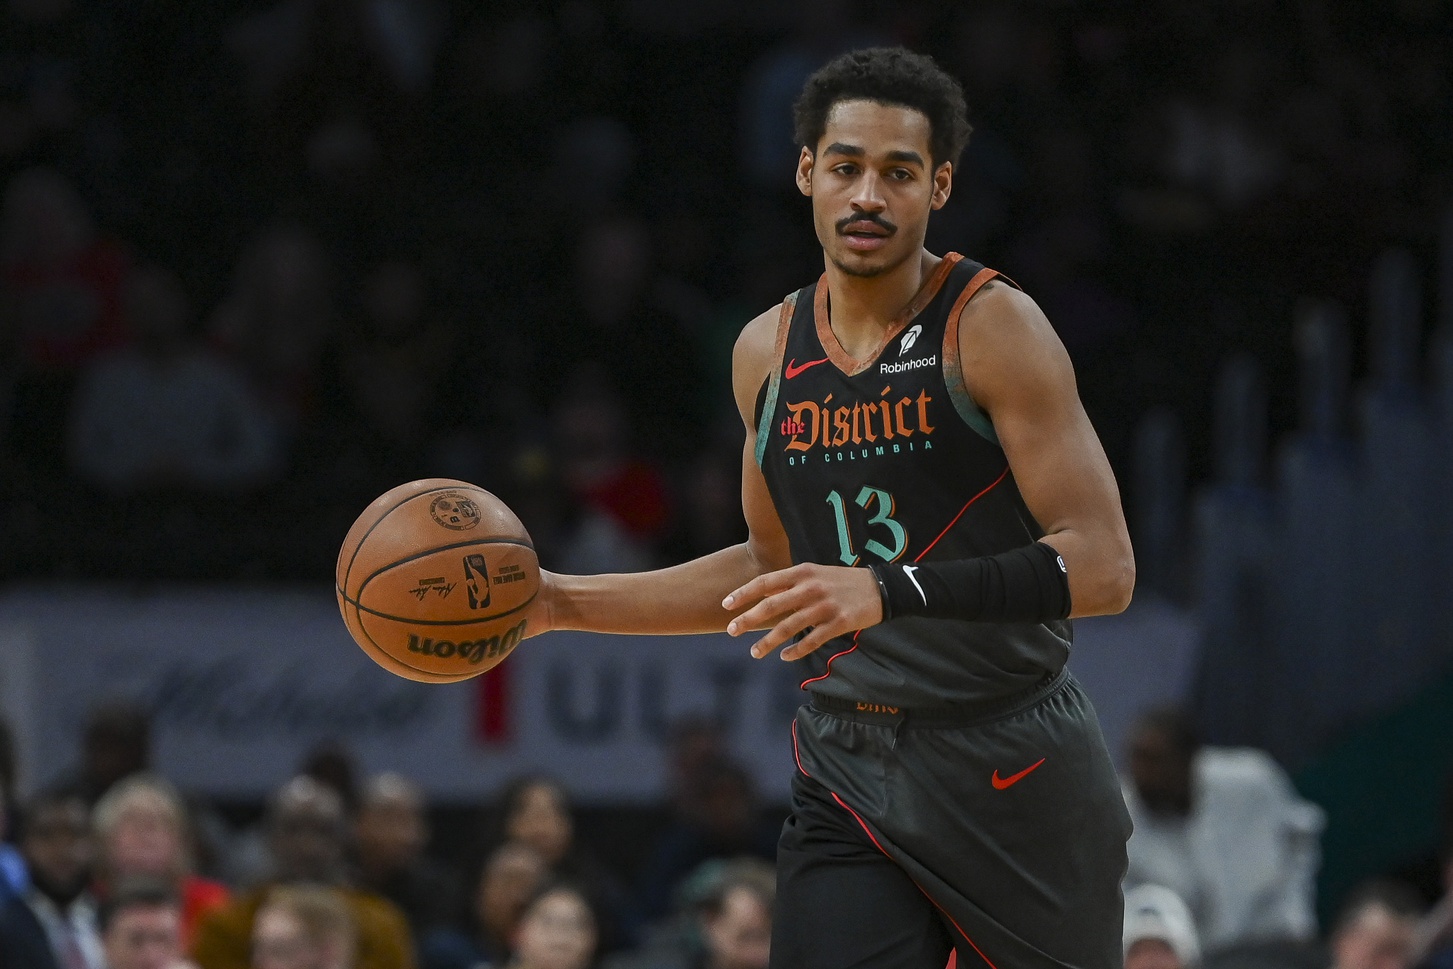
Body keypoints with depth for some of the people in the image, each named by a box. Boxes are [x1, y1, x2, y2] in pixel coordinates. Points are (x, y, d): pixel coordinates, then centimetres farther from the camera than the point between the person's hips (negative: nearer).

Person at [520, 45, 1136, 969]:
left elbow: (1103, 567, -19)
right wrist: (563, 603, 17)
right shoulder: (768, 353, 8)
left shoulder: (993, 329, -11)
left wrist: (889, 591, -30)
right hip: (849, 772, 4)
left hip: (1009, 768, -4)